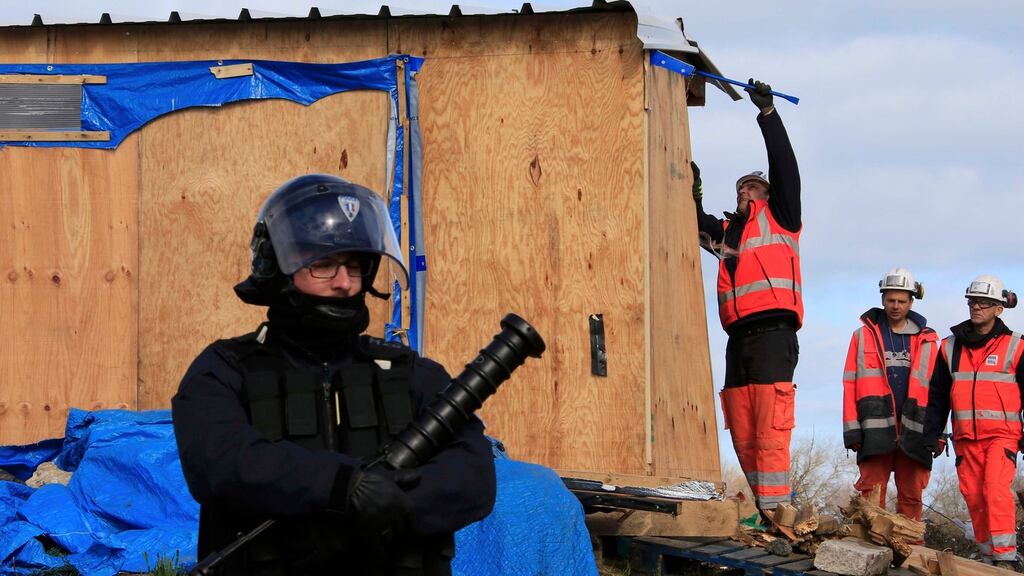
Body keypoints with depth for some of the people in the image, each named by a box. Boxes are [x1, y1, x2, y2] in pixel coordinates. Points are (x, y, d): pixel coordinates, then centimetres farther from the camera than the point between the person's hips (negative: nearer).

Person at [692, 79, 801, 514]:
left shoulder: (778, 219, 11)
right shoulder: (728, 231, 28)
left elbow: (785, 168, 3)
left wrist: (768, 114, -1)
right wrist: (694, 192, 12)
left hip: (772, 333, -7)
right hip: (739, 338, 7)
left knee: (770, 429, -15)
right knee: (742, 434, 2)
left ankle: (774, 509, -21)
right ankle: (759, 505, 5)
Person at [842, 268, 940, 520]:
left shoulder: (926, 341, 13)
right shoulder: (863, 336, 11)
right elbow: (850, 384, 6)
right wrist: (852, 428, -3)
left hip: (913, 430, 1)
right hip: (875, 430, -1)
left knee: (911, 495, 2)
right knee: (871, 492, -7)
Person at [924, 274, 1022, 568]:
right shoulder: (950, 347, 11)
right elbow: (937, 396, 16)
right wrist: (931, 434, 10)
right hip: (965, 437, 4)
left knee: (996, 490, -19)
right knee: (973, 496, 3)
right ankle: (988, 556, 13)